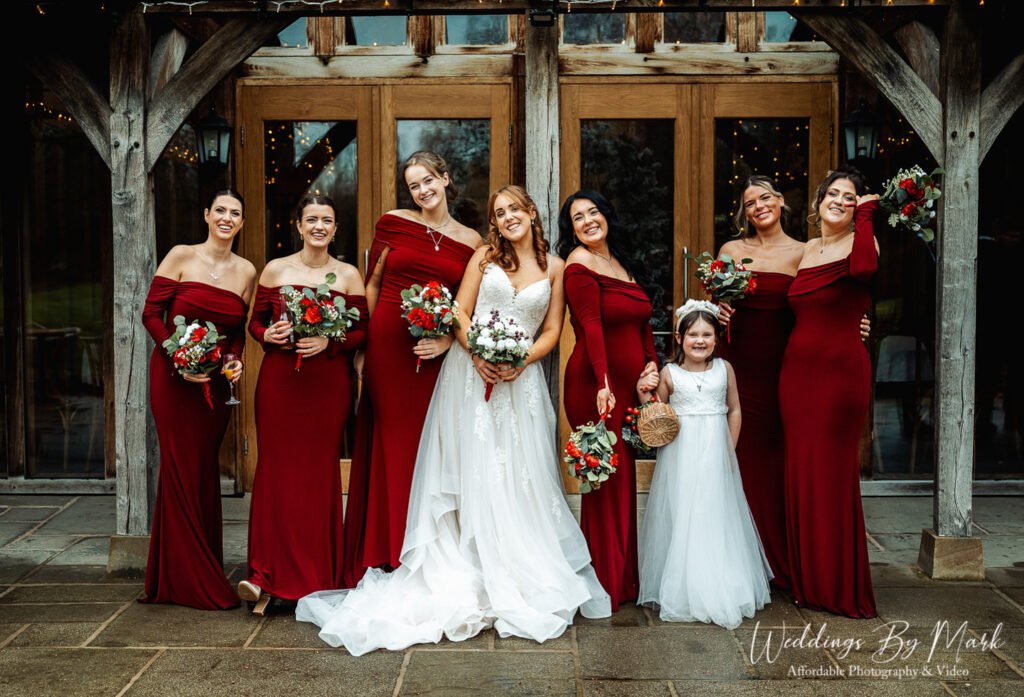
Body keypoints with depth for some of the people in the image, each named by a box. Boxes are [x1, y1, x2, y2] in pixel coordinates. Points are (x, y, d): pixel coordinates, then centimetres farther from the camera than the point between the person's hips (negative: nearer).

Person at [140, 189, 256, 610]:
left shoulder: (246, 272, 7)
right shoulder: (181, 257, -3)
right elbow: (151, 312, -5)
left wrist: (236, 359, -6)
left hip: (216, 381, 3)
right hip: (173, 376, -3)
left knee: (206, 471, 8)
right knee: (181, 469, -1)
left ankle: (205, 573, 20)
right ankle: (186, 581, 10)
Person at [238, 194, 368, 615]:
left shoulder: (348, 275, 6)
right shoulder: (275, 269, 8)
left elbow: (362, 331, 4)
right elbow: (255, 321, 13)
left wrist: (328, 342, -12)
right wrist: (269, 335, -8)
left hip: (329, 383, 0)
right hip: (279, 380, 1)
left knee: (321, 473, 1)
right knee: (275, 470, -3)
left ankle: (317, 577, 12)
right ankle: (267, 577, 1)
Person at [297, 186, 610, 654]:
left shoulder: (553, 267, 9)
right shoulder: (484, 256, 7)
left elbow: (551, 331, 7)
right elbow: (459, 313, 2)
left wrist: (521, 362, -10)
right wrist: (478, 355, -14)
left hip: (521, 378, 1)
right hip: (472, 371, -1)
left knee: (519, 477, 0)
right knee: (473, 472, -2)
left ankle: (523, 576, 11)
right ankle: (472, 576, 5)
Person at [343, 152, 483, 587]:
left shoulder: (470, 242, 8)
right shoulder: (394, 223, 4)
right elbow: (372, 283, 7)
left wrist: (447, 341, -9)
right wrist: (361, 343, 2)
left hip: (436, 353, 1)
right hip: (387, 344, -1)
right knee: (392, 443, 3)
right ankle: (385, 554, 14)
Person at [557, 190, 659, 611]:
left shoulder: (620, 263, 19)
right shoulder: (579, 264, -8)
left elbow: (642, 321, 21)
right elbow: (591, 326, -20)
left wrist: (652, 364, 6)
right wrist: (603, 384, -29)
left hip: (627, 384, 8)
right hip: (595, 384, -8)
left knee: (623, 477, 12)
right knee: (607, 478, -3)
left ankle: (623, 577, 23)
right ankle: (607, 582, 9)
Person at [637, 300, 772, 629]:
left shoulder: (724, 369, 2)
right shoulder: (669, 373, -2)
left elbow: (734, 410, 9)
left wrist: (730, 450, 6)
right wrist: (644, 398, -12)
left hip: (715, 457, 1)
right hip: (680, 457, -1)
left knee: (717, 518, 6)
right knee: (680, 520, 2)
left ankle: (721, 589, 20)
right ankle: (681, 592, 14)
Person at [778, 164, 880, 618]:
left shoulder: (858, 242, -5)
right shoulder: (807, 250, 15)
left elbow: (864, 269, -30)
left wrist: (865, 215, -15)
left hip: (840, 371, -6)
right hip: (796, 369, 6)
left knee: (833, 473, -2)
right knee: (800, 472, 9)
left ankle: (842, 588, 11)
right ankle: (808, 581, 23)